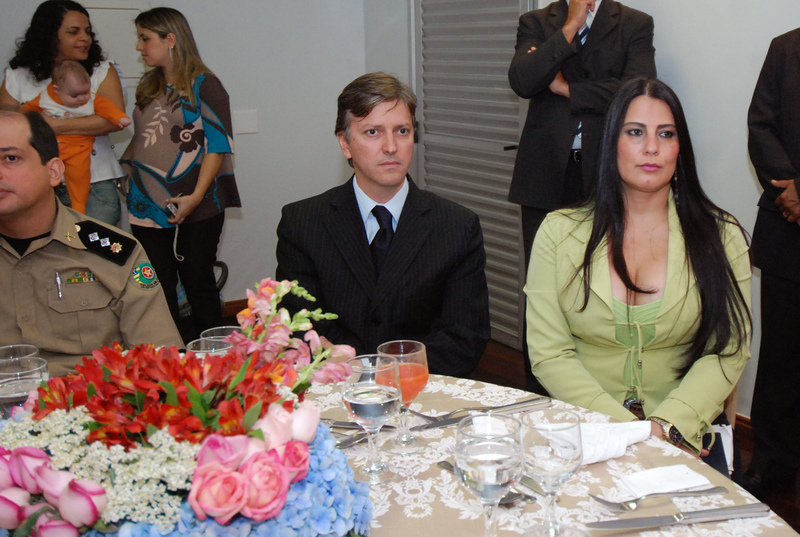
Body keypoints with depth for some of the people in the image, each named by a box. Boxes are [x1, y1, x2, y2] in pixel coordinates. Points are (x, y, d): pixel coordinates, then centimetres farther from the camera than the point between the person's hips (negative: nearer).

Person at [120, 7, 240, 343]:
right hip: (147, 208, 6)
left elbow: (218, 145, -10)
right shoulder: (148, 89, 16)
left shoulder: (203, 85, -3)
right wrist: (131, 181, 10)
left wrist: (196, 196, -18)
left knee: (198, 284, 2)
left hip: (195, 211, -6)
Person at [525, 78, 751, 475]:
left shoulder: (722, 237, 6)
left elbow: (726, 353, 0)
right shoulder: (559, 233, 3)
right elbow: (548, 354, -2)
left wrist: (667, 426, -15)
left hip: (684, 435, 1)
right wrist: (624, 426, -12)